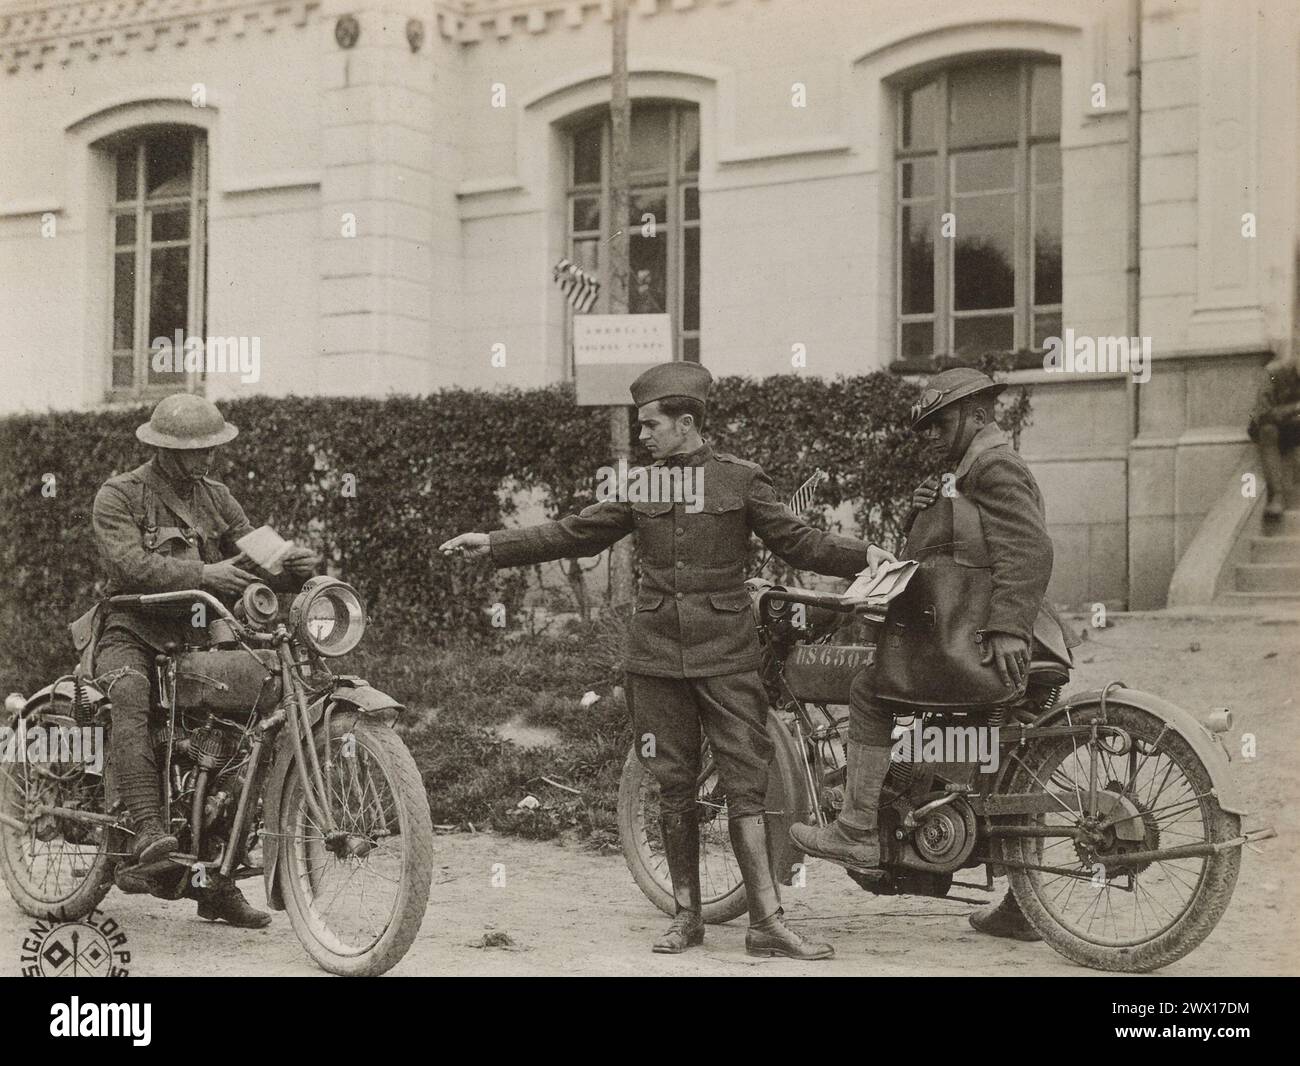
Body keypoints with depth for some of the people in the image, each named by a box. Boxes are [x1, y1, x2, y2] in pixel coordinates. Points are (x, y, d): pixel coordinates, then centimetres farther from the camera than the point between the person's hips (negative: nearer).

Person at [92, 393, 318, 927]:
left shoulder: (216, 497, 16)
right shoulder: (118, 496, -2)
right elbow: (130, 565, -18)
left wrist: (292, 564, -16)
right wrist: (202, 574, -29)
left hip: (198, 635, 5)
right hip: (132, 632, -5)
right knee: (130, 692, -38)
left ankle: (218, 883, -2)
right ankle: (145, 827, -47)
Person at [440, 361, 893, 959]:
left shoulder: (740, 479, 1)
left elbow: (796, 541, 1)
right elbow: (573, 534, 14)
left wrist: (861, 555, -13)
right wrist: (495, 546, 10)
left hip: (726, 657, -3)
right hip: (657, 657, 3)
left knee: (745, 786, -7)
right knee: (673, 791, 6)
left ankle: (767, 922, -8)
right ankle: (687, 915, 16)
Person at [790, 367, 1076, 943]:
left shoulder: (993, 465, -9)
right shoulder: (967, 472, 23)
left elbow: (1028, 549, -21)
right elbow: (928, 549, 22)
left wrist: (1006, 630, -27)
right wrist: (920, 510, 3)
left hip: (975, 647, -11)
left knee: (870, 691, -7)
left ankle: (858, 833, -7)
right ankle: (1021, 908, 17)